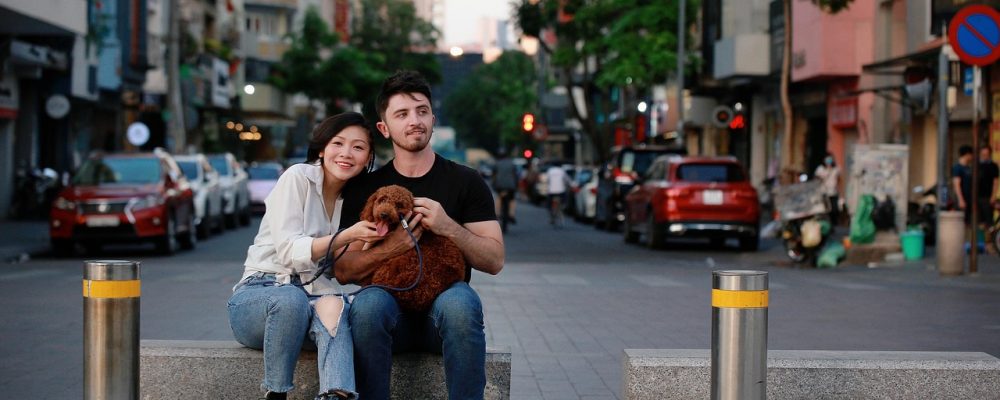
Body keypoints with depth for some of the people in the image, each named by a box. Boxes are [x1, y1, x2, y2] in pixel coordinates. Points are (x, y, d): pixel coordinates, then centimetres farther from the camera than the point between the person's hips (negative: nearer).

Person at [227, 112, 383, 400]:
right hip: (258, 293, -4)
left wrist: (374, 241, -7)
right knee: (291, 298, -41)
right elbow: (289, 251, -15)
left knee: (333, 304, -35)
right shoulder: (298, 178, -4)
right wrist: (348, 236, -26)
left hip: (313, 296, 4)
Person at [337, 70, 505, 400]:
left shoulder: (466, 182, 7)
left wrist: (448, 227, -16)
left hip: (441, 312, 0)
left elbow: (495, 261, 2)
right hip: (391, 305, 1)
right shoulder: (365, 189, 10)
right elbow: (343, 270, 3)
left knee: (460, 300, -36)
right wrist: (391, 247, -16)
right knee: (367, 303, -35)